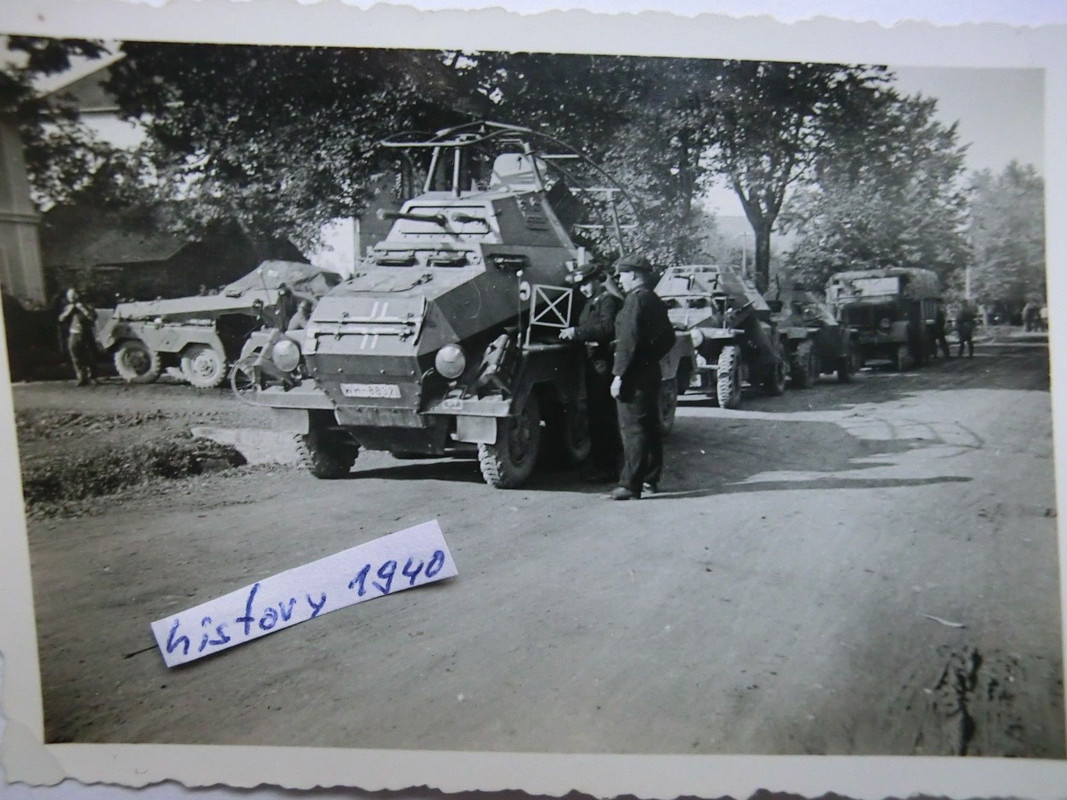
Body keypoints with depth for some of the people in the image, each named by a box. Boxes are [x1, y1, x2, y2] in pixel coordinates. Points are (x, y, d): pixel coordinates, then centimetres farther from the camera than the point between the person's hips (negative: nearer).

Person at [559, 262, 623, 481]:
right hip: (592, 363, 10)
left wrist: (577, 332, -24)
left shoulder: (608, 301, -10)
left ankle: (608, 467, -3)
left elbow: (607, 328, -25)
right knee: (596, 415, 14)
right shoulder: (590, 303, 20)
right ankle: (600, 464, 23)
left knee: (604, 416, -8)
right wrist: (570, 334, 8)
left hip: (603, 364, -10)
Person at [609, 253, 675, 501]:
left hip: (634, 376, -9)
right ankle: (650, 480, 22)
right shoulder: (655, 301, 14)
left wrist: (619, 375, -20)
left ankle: (630, 485, -6)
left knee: (633, 428, -7)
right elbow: (668, 338, 19)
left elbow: (628, 340, -20)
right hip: (651, 371, 9)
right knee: (650, 427, 14)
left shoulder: (635, 299, -14)